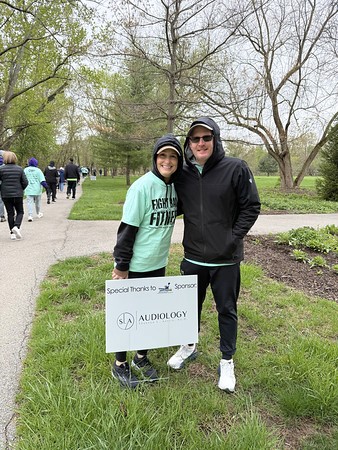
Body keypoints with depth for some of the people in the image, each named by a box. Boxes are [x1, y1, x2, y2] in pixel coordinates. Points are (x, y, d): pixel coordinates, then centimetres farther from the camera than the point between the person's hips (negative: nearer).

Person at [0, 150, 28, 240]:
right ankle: (16, 226, -13)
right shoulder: (19, 169, -2)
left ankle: (12, 233, 8)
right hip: (18, 194, 0)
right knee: (20, 212, 12)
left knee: (10, 213, 8)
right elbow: (25, 182, -3)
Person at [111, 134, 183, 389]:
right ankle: (120, 365, 27)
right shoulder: (142, 187, -17)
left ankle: (141, 357, 37)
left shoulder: (174, 187, 3)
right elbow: (127, 228, -17)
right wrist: (121, 266, -15)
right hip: (137, 265, -6)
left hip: (158, 263, 7)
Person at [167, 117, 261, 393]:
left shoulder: (236, 169, -11)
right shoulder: (182, 173, 1)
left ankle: (227, 362, 31)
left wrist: (233, 237, -13)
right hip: (193, 257, 4)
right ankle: (189, 347, 44)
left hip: (226, 259, -3)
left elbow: (251, 207, -7)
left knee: (227, 310, 11)